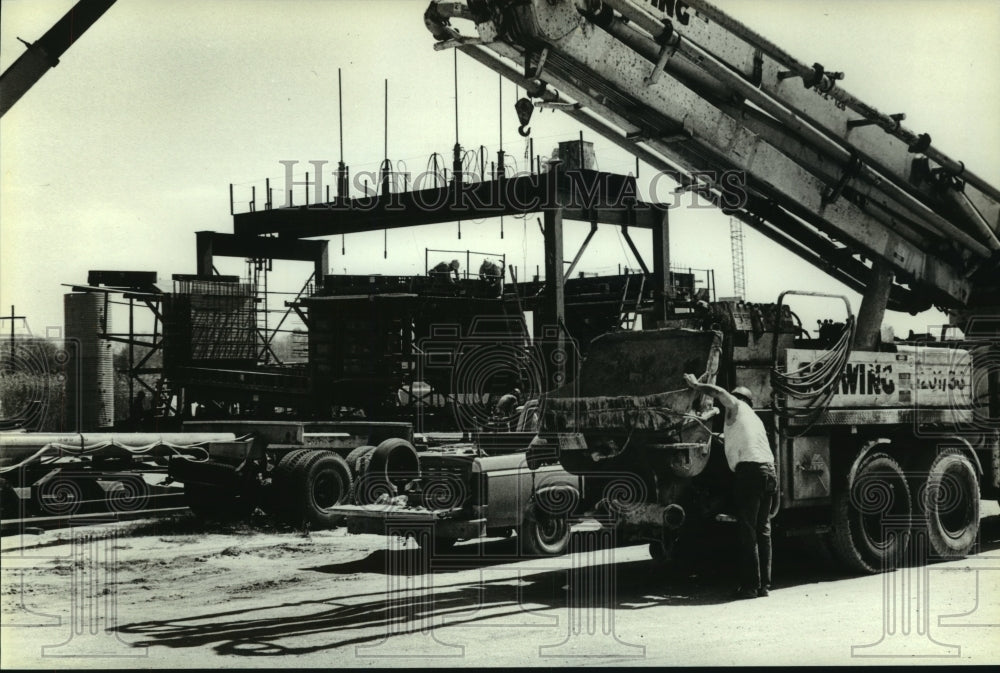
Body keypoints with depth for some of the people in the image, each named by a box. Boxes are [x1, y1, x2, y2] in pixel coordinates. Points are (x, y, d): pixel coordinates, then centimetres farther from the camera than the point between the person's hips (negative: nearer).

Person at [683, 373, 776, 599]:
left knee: (747, 531, -7)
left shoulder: (737, 407, 9)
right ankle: (764, 584, 9)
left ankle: (750, 585, -9)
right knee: (763, 530, 10)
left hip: (749, 470, -7)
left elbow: (719, 392, -7)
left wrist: (695, 385, 7)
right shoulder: (756, 419, 29)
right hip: (769, 471, 7)